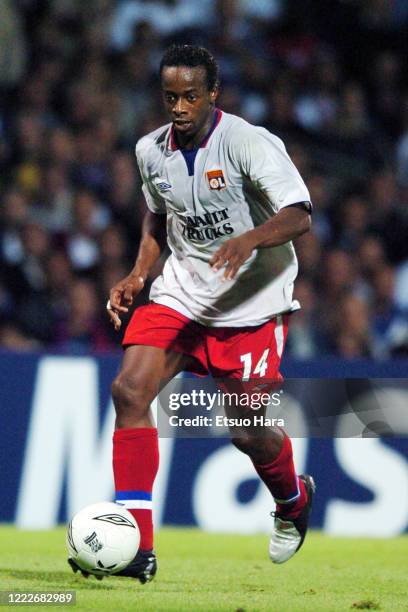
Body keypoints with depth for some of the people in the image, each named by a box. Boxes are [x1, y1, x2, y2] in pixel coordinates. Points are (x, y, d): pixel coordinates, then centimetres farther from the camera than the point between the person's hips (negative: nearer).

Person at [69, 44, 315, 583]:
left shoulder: (249, 143, -17)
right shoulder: (151, 150, 2)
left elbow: (299, 215, -25)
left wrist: (248, 240, -43)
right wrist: (138, 274, 5)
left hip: (252, 303, -4)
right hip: (181, 293, 5)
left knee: (249, 429, -3)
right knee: (130, 388, -18)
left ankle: (293, 500, 36)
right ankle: (136, 546, -18)